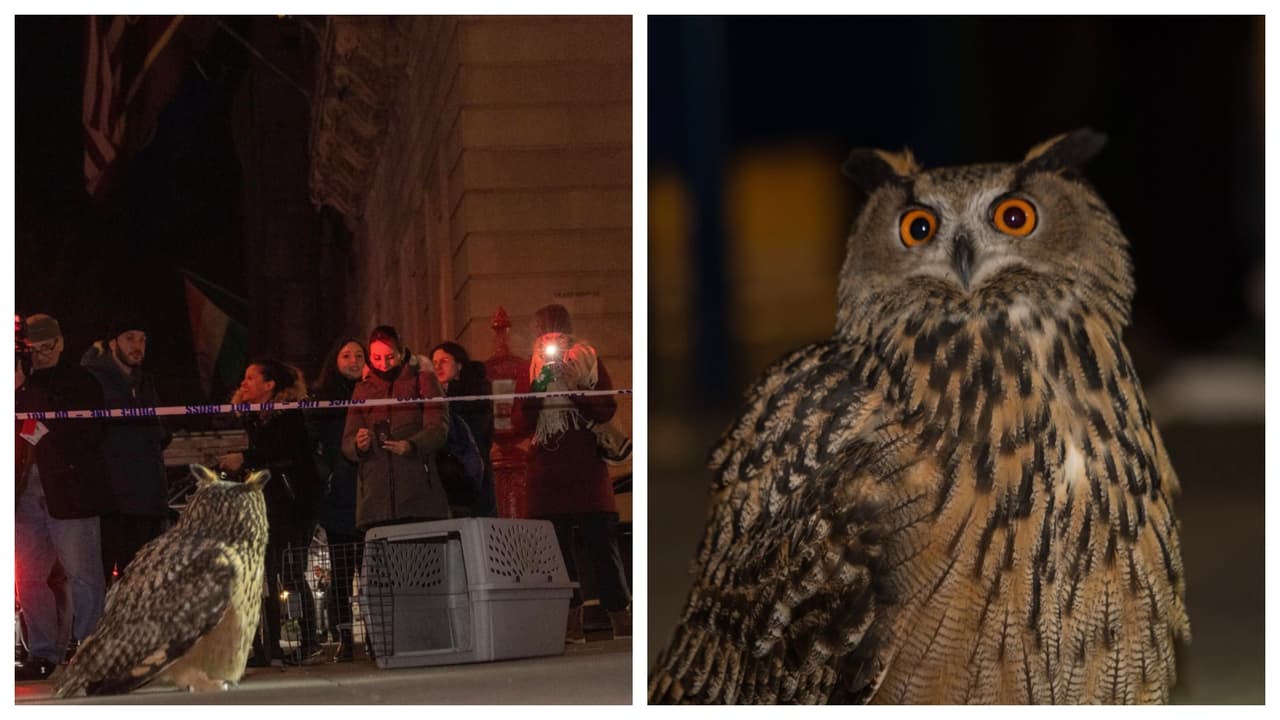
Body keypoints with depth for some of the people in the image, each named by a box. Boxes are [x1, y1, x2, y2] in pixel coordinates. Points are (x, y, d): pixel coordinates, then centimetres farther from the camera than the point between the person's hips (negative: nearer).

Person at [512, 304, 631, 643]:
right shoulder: (532, 368, 8)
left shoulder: (588, 360, 4)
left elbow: (607, 410, -3)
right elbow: (520, 422, 1)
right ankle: (571, 625, 5)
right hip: (548, 478, 2)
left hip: (588, 473, -2)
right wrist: (539, 385, -12)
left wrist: (576, 385, -16)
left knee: (602, 545, -5)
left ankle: (622, 624, -2)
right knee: (557, 550, 1)